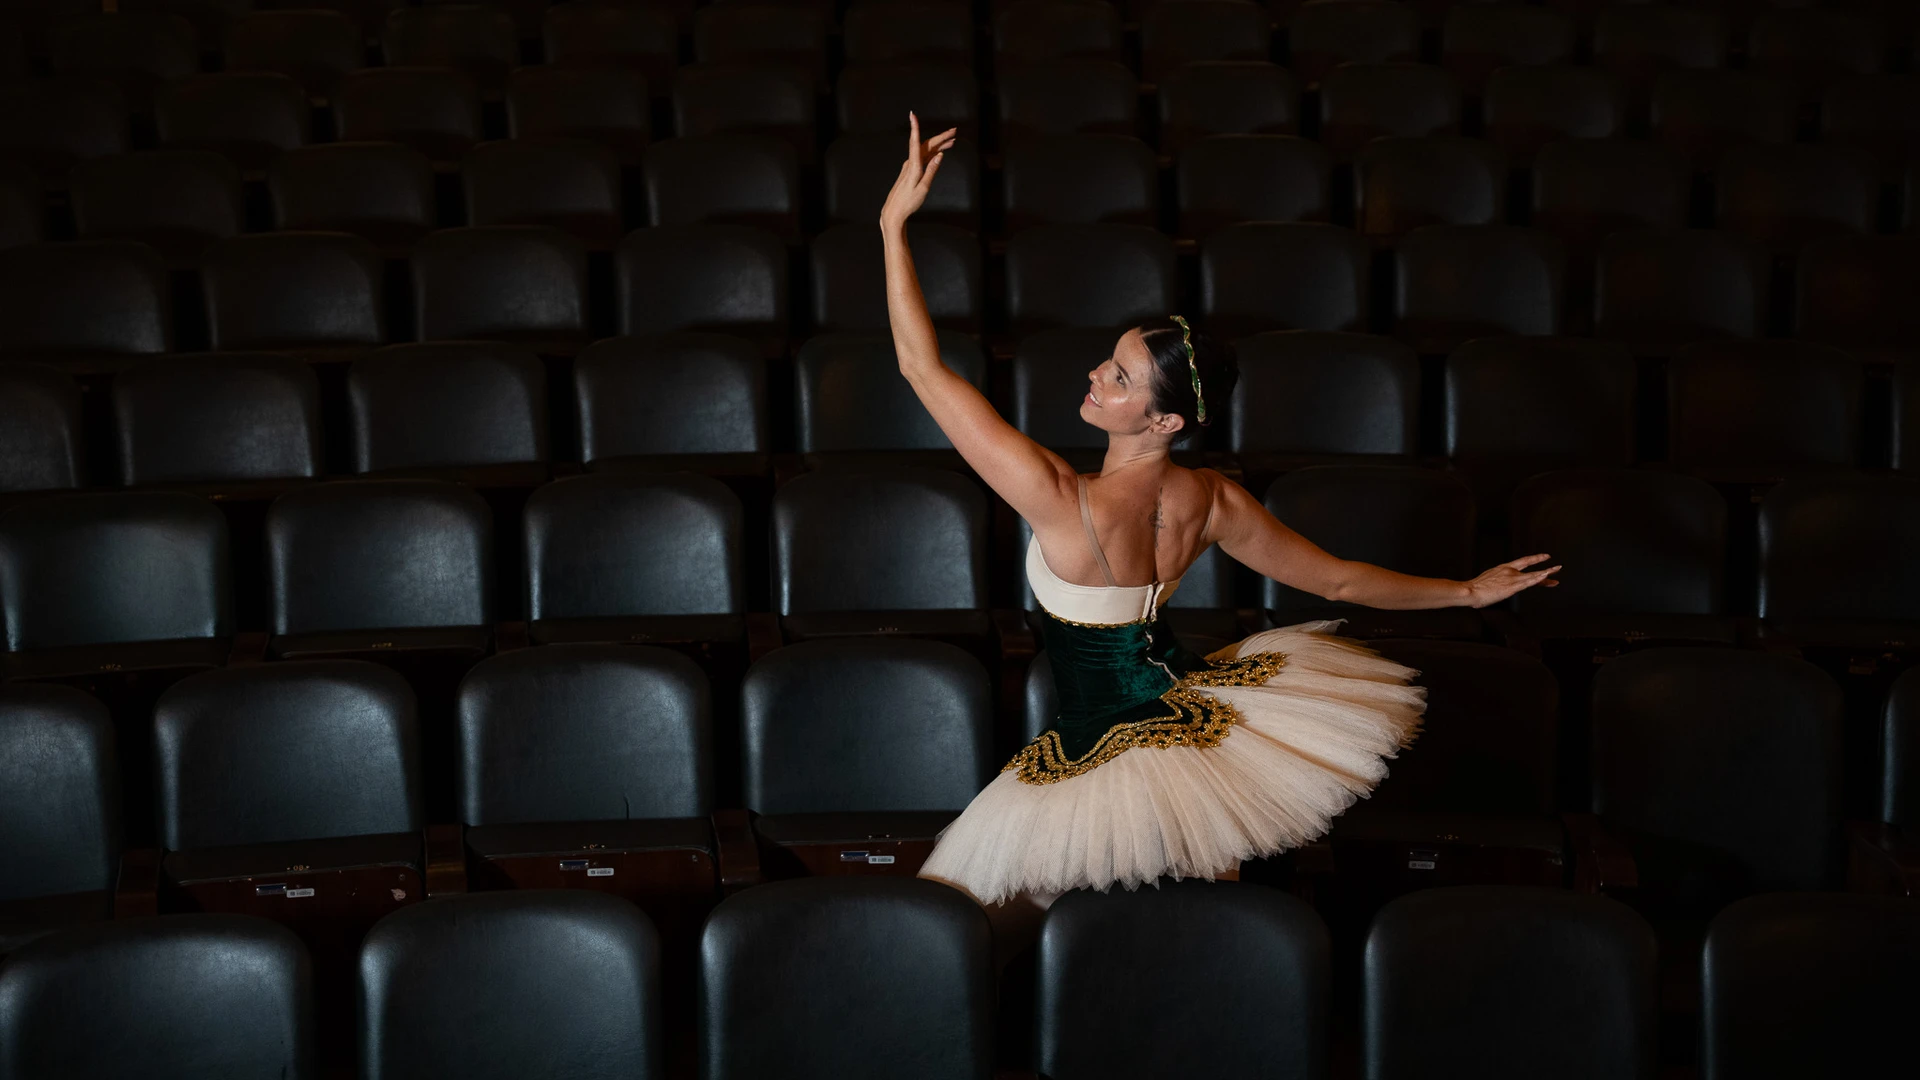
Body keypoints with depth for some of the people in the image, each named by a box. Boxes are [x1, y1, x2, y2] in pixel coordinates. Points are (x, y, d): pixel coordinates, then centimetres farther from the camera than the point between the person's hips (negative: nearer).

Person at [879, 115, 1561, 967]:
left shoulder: (1062, 503, -31)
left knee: (964, 918, 15)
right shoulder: (1213, 503, -13)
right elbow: (1338, 581, 1)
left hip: (1102, 754, -5)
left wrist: (894, 224, -23)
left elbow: (924, 368, -28)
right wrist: (1471, 591, 16)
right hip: (1185, 703, 5)